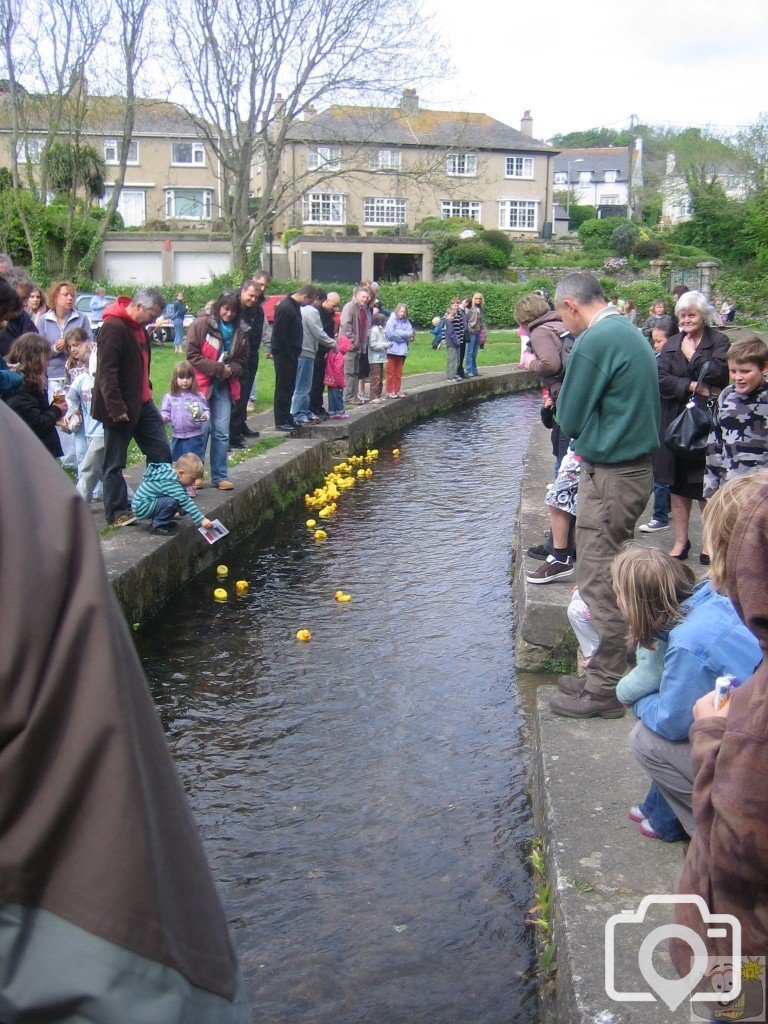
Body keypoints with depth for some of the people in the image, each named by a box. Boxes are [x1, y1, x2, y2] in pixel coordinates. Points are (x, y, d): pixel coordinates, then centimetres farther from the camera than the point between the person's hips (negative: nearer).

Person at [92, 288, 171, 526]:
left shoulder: (139, 328, 12)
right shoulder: (114, 328, -19)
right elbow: (106, 372, -24)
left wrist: (147, 389, 16)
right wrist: (116, 408, -25)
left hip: (142, 404, 9)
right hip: (121, 409, -9)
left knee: (160, 452, 11)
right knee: (115, 463, 3)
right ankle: (117, 512, 11)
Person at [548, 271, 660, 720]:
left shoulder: (594, 342, -17)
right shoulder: (632, 333, 12)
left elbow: (569, 419, -12)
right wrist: (590, 439, 5)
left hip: (611, 478, -10)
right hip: (638, 467, 10)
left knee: (599, 586, 0)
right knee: (609, 581, 18)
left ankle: (604, 692, 10)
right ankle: (606, 674, 29)